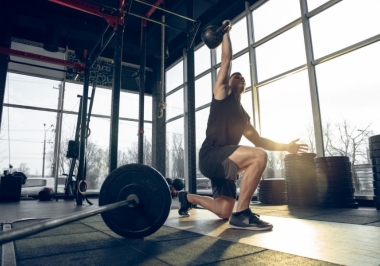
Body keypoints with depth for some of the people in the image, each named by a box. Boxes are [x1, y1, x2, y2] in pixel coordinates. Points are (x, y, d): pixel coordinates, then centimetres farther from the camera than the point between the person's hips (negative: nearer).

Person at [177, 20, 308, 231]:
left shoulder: (242, 115, 23)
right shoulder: (222, 94, 5)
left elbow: (258, 140, 22)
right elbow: (226, 59, 3)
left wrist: (285, 146, 13)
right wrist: (225, 33, 15)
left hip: (223, 161, 8)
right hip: (211, 156, -8)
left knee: (224, 212, 12)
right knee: (259, 156, -29)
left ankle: (188, 197, 36)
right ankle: (241, 214, -20)